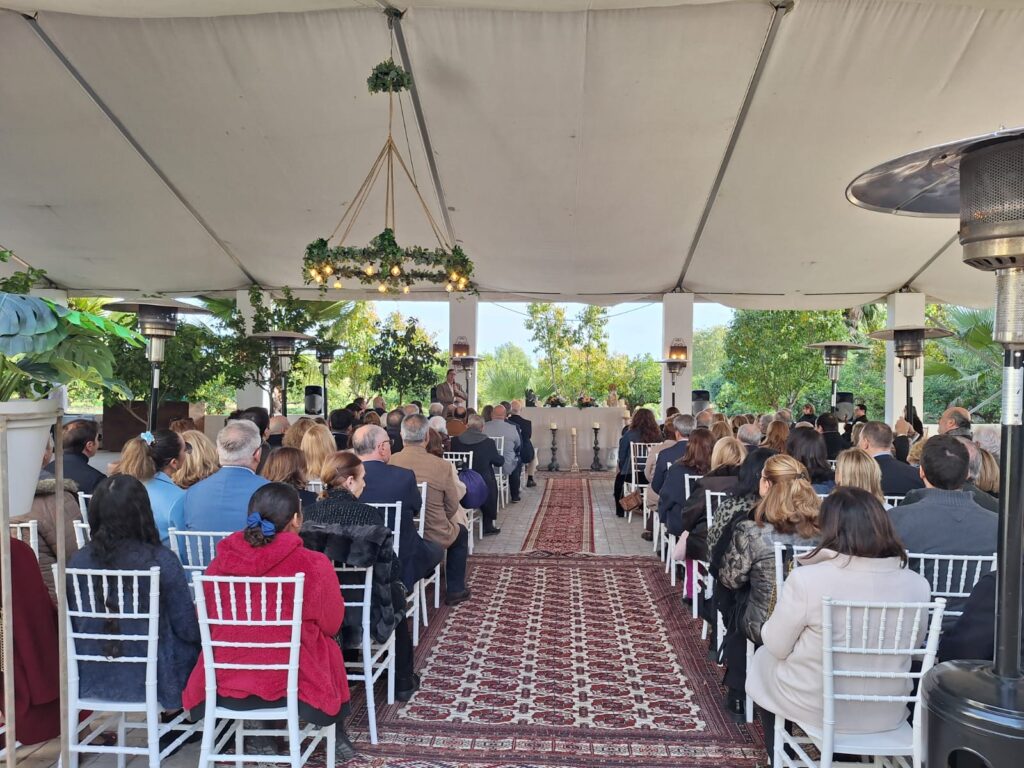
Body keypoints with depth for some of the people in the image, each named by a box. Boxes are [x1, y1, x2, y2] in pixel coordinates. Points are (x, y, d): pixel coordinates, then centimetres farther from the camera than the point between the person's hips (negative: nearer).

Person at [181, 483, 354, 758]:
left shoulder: (219, 563, -8)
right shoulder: (314, 565, -19)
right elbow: (331, 624, -2)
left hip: (223, 684, 4)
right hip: (291, 683, -3)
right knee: (330, 648, 26)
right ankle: (337, 735, 39)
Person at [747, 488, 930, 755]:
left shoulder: (806, 579, -25)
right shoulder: (917, 585, -12)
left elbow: (777, 647, -13)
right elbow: (914, 644, 6)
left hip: (815, 709, -4)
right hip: (887, 714, 4)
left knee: (765, 657, 26)